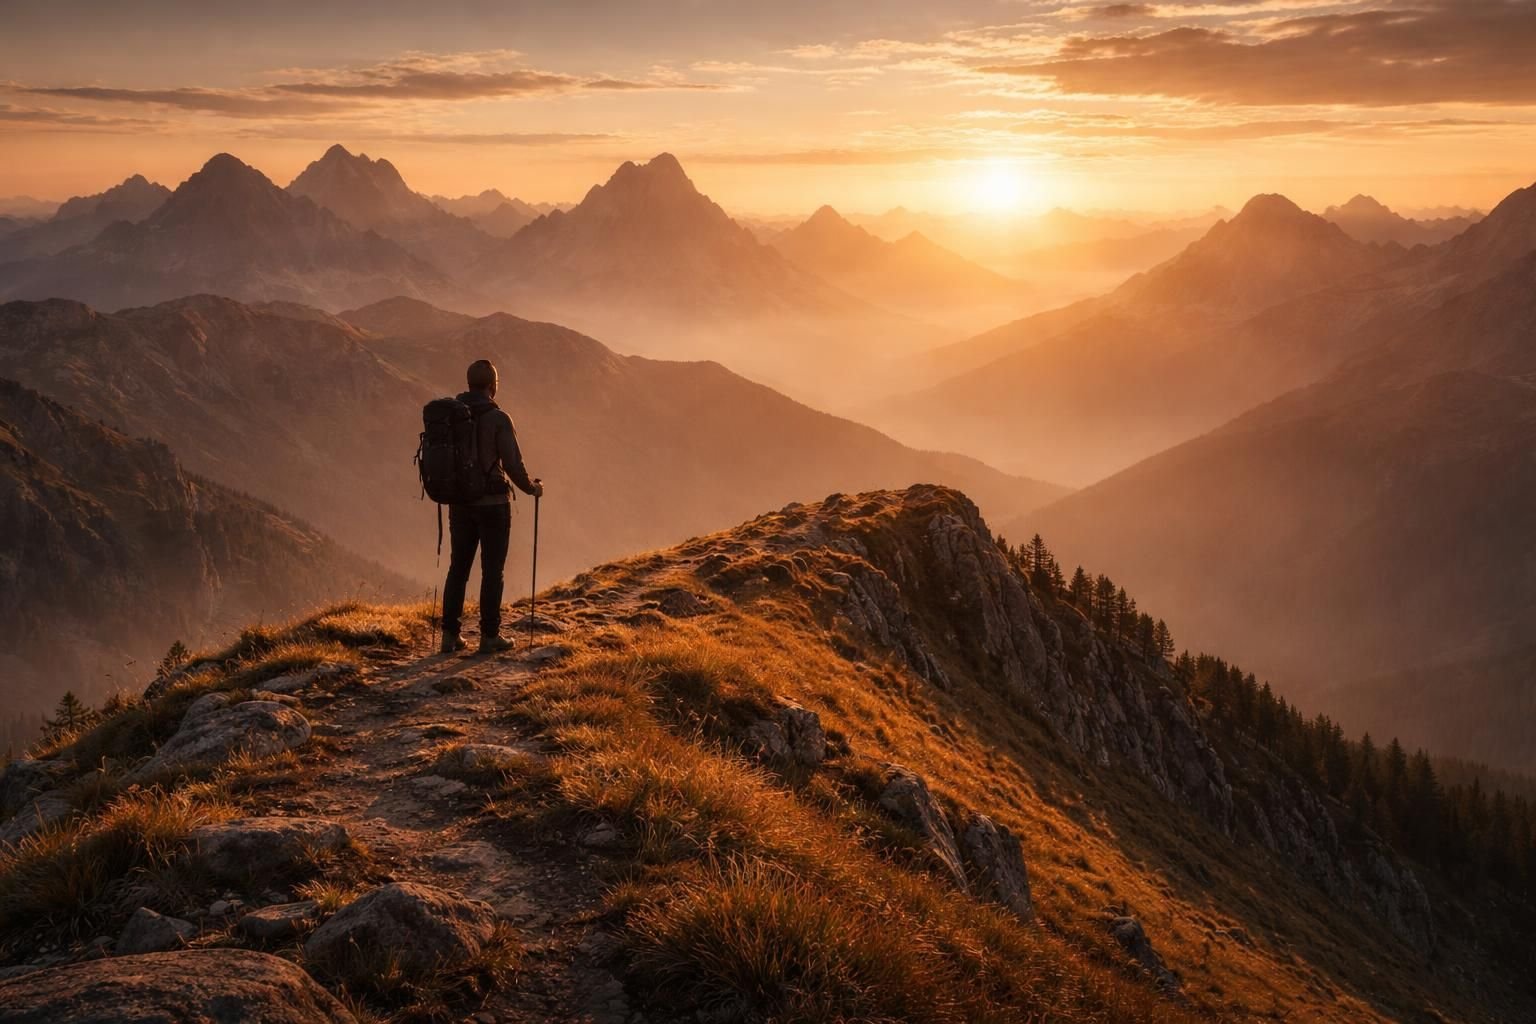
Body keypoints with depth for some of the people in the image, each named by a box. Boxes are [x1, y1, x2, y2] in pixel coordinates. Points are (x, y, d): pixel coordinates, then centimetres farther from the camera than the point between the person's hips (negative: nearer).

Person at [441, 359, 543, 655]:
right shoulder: (498, 419, -14)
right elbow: (513, 464, -14)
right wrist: (532, 488, 4)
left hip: (459, 504, 5)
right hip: (493, 504, -5)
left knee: (458, 567, 13)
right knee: (492, 571, 4)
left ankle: (450, 634, 13)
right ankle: (489, 636, 7)